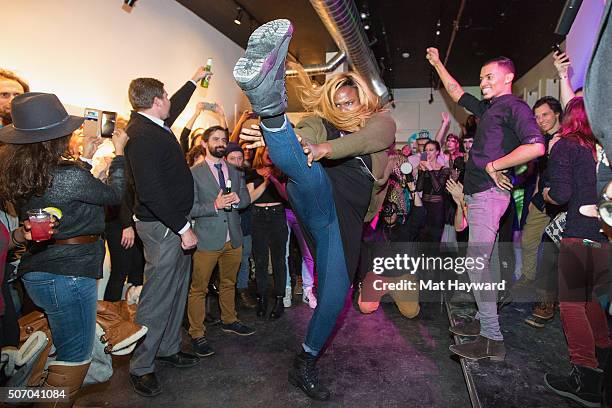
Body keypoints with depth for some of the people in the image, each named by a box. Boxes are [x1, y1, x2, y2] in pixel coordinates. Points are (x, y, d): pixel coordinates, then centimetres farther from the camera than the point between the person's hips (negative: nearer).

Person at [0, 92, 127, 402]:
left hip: (37, 272, 9)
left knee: (66, 350, 28)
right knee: (75, 357, 7)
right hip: (69, 273, -9)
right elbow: (114, 194, -7)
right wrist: (119, 153, 4)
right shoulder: (71, 177, -22)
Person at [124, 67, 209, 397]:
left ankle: (168, 348, 34)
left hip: (176, 224, 10)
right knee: (157, 298, 0)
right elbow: (150, 191, -25)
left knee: (177, 291, 18)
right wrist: (182, 227, -22)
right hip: (161, 226, -10)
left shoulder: (152, 125, 10)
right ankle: (141, 367, 17)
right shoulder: (141, 135, -19)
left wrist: (194, 80, 41)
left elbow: (175, 108, 32)